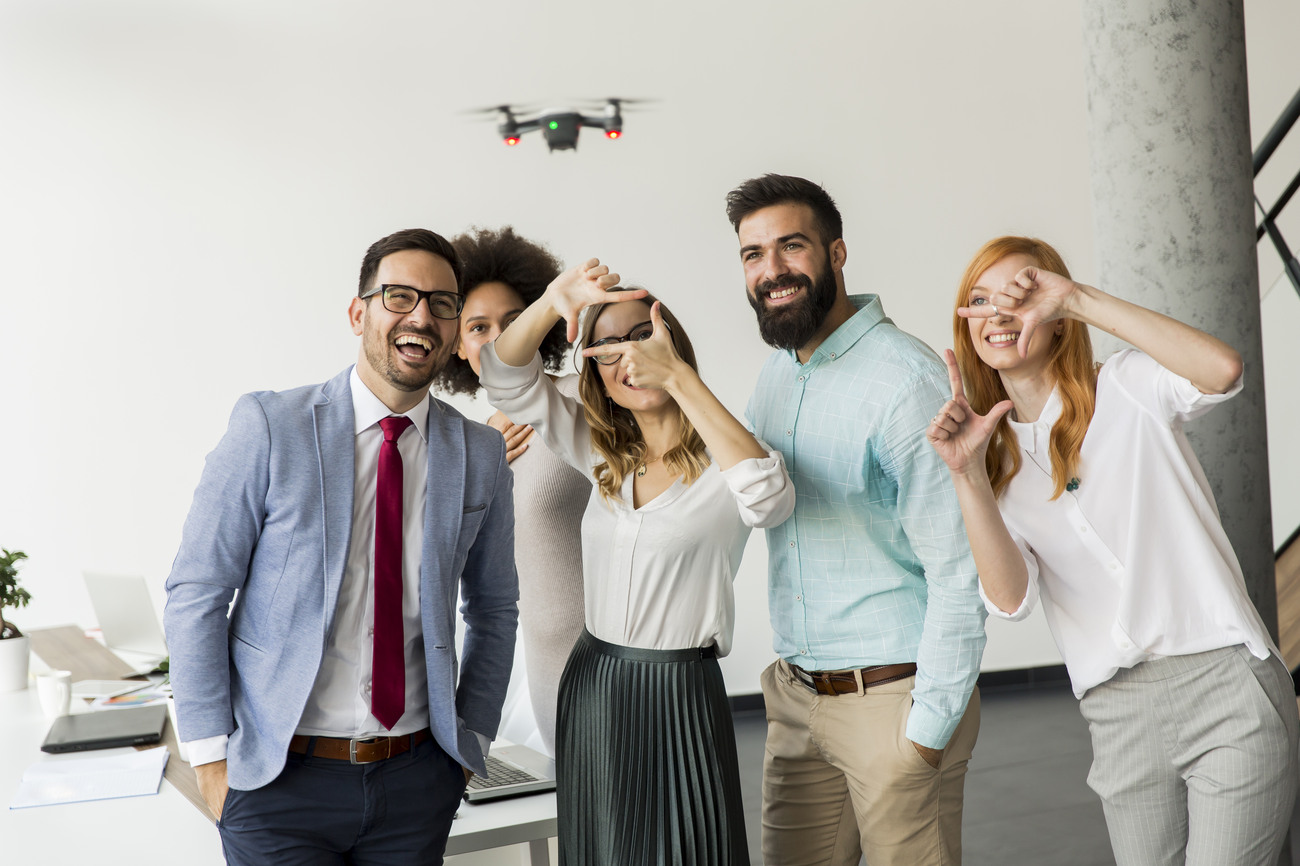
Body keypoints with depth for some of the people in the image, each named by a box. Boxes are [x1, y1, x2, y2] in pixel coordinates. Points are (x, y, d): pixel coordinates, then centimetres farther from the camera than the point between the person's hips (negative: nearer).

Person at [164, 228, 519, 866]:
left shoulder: (481, 454, 2)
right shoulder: (269, 426, -8)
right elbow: (195, 592, -6)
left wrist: (470, 740, 7)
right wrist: (210, 756, -8)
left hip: (417, 778, 3)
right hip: (278, 778, -3)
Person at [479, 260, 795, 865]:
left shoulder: (721, 460, -9)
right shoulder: (605, 456, 8)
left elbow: (769, 498, -33)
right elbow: (507, 378, 2)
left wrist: (679, 378, -30)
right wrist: (554, 301, -18)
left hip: (680, 698, -5)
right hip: (590, 686, 6)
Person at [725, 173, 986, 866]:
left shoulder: (906, 379, -17)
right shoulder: (774, 375, 8)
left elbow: (959, 569, -18)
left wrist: (930, 727, -16)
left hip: (891, 698, -7)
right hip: (795, 698, 7)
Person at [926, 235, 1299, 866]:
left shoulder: (1126, 388, 1)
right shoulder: (999, 461, 9)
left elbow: (1223, 370, -22)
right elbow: (1010, 598, -6)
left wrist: (1078, 298, -21)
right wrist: (967, 475, -18)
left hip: (1226, 687, -3)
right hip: (1119, 718, 4)